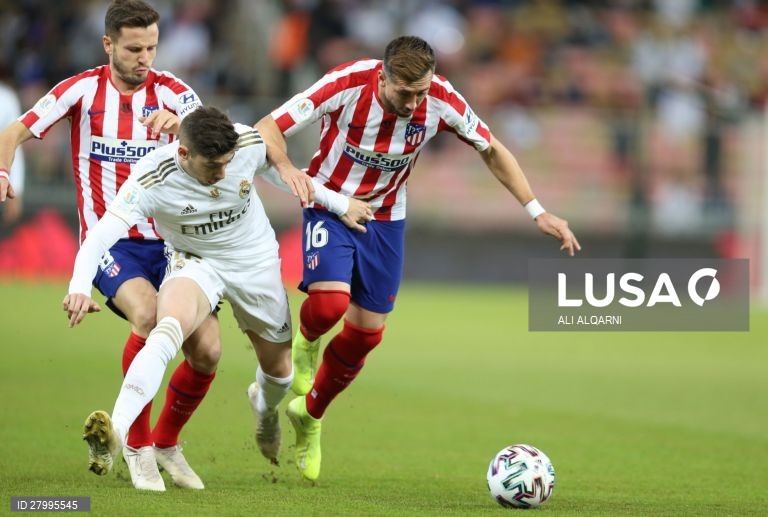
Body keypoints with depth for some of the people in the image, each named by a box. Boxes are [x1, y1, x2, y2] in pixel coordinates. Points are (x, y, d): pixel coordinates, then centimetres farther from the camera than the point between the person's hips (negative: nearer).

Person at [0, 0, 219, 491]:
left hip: (168, 239, 3)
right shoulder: (83, 90, -3)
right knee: (147, 313, -32)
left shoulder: (169, 91, -2)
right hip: (110, 241, -3)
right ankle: (137, 446, -14)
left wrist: (181, 123, -39)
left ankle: (167, 442, 23)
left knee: (206, 351, -7)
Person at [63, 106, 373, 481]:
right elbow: (100, 236, -36)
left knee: (279, 369, 15)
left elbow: (281, 171, 1)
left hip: (257, 262, 3)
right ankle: (115, 434, -45)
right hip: (194, 263, -3)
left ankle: (265, 408, 54)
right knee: (169, 327, -36)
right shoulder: (152, 180, -31)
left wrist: (340, 204, 11)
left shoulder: (251, 144, -23)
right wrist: (79, 288, -54)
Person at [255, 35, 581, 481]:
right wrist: (287, 168, -45)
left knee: (366, 333, 5)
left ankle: (310, 415, 30)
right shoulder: (348, 85, -28)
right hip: (331, 205, -3)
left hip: (386, 218, 3)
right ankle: (307, 342, 10)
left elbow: (492, 150, -3)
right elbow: (268, 128, -24)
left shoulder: (440, 100, -19)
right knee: (330, 302, -28)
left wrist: (538, 212, -9)